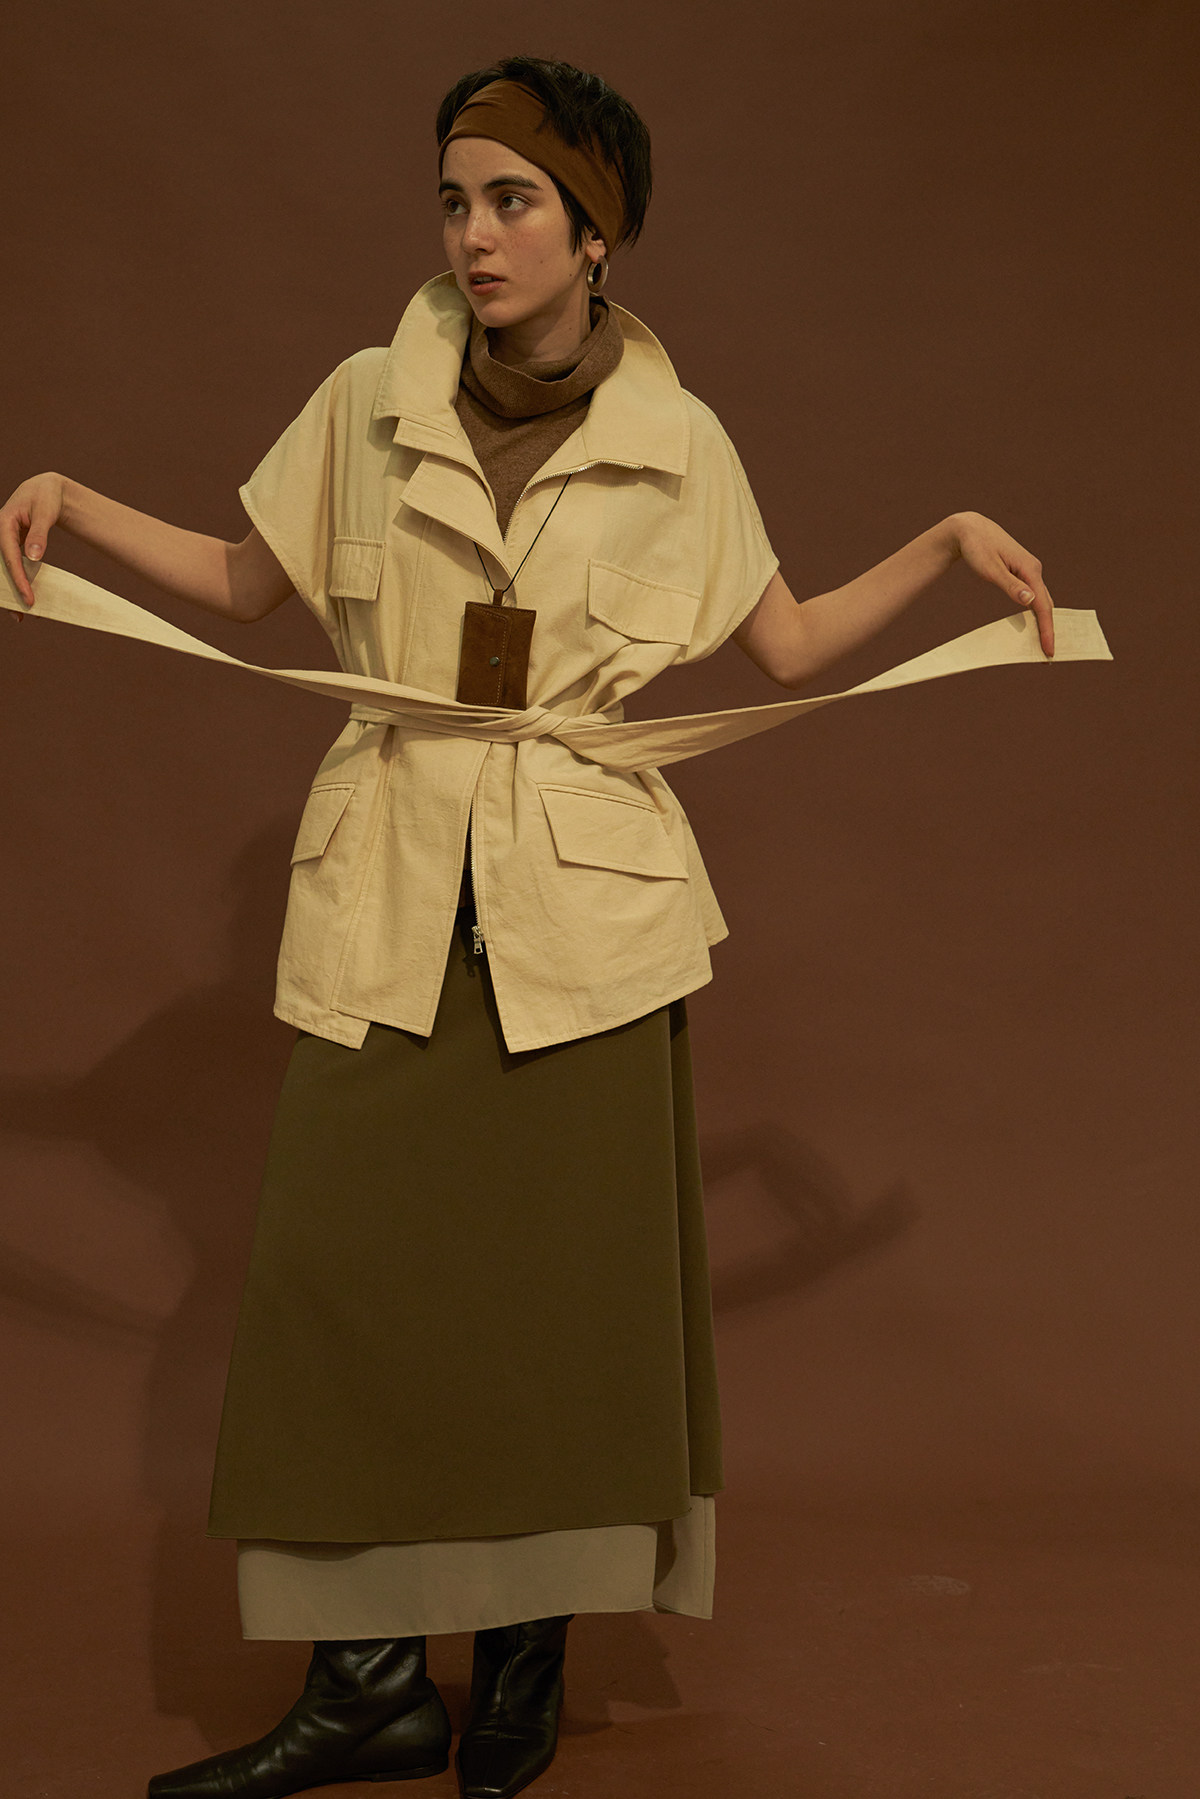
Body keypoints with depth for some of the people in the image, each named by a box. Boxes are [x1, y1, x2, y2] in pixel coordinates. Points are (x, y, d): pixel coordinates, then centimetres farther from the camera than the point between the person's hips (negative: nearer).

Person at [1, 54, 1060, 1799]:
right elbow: (246, 580, 15)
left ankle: (526, 1655, 21)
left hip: (588, 905, -1)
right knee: (340, 1263, -2)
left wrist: (947, 541, 0)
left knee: (570, 1274, 3)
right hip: (388, 901, 1)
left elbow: (791, 645, 11)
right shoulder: (369, 402, 2)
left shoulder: (677, 442, 1)